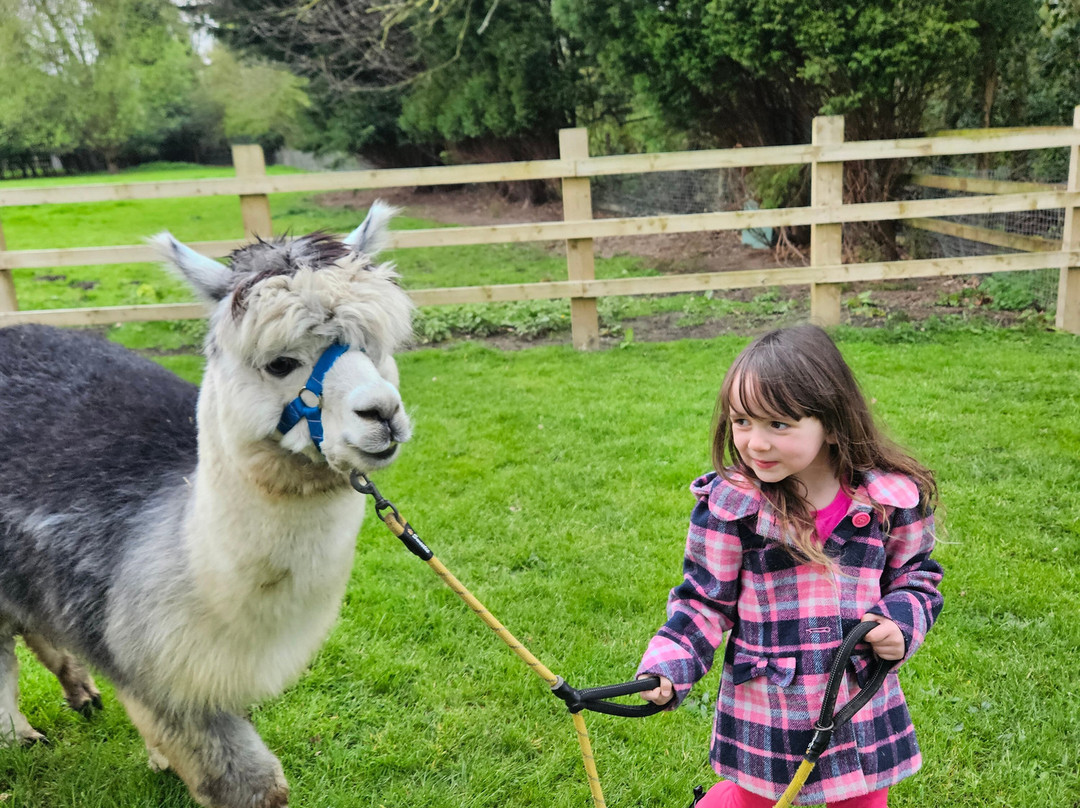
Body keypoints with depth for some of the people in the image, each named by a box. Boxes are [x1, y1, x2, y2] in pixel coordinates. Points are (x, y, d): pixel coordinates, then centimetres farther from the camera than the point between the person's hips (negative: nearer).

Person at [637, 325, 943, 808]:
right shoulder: (728, 504, -15)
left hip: (861, 707, 2)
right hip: (761, 713, -1)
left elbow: (914, 575, 5)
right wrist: (667, 667, -20)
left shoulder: (890, 498, -11)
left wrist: (902, 622, -14)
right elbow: (705, 601, -7)